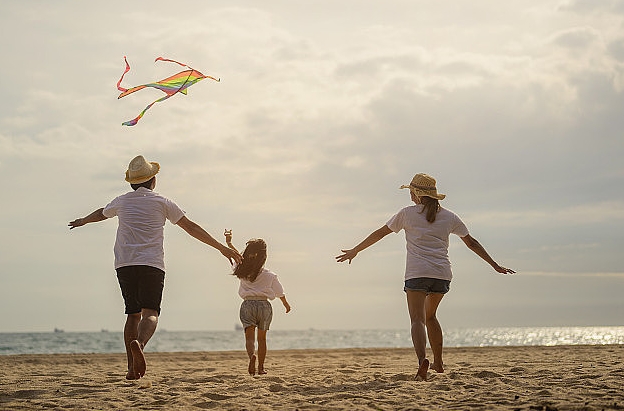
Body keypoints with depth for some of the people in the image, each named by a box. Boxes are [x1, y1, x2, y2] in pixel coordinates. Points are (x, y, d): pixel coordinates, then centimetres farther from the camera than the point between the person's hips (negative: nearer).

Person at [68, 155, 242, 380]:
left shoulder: (122, 202, 16)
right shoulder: (162, 202, 8)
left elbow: (101, 213, 37)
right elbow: (191, 228, 7)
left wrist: (82, 221, 60)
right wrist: (222, 248, 9)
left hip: (124, 265, 3)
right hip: (151, 264, -3)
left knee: (133, 313, 11)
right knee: (150, 312, -10)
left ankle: (132, 367, 7)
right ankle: (139, 343, -42)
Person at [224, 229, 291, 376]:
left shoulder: (242, 271, 0)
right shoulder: (270, 276, -2)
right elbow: (280, 293, 12)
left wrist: (229, 242, 31)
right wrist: (286, 305, 30)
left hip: (247, 304, 0)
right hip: (264, 305, 0)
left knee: (250, 336, -8)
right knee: (262, 338, 16)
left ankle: (251, 355, -39)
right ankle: (261, 367, 21)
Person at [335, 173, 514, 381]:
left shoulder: (408, 213, 7)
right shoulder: (449, 216, 15)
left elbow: (380, 233, 12)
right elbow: (471, 242, 19)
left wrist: (354, 251, 22)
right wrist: (495, 265, 27)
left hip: (417, 273, -4)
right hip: (443, 274, 4)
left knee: (417, 319, -11)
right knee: (430, 316, 23)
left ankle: (422, 359, -36)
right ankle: (438, 363, 26)